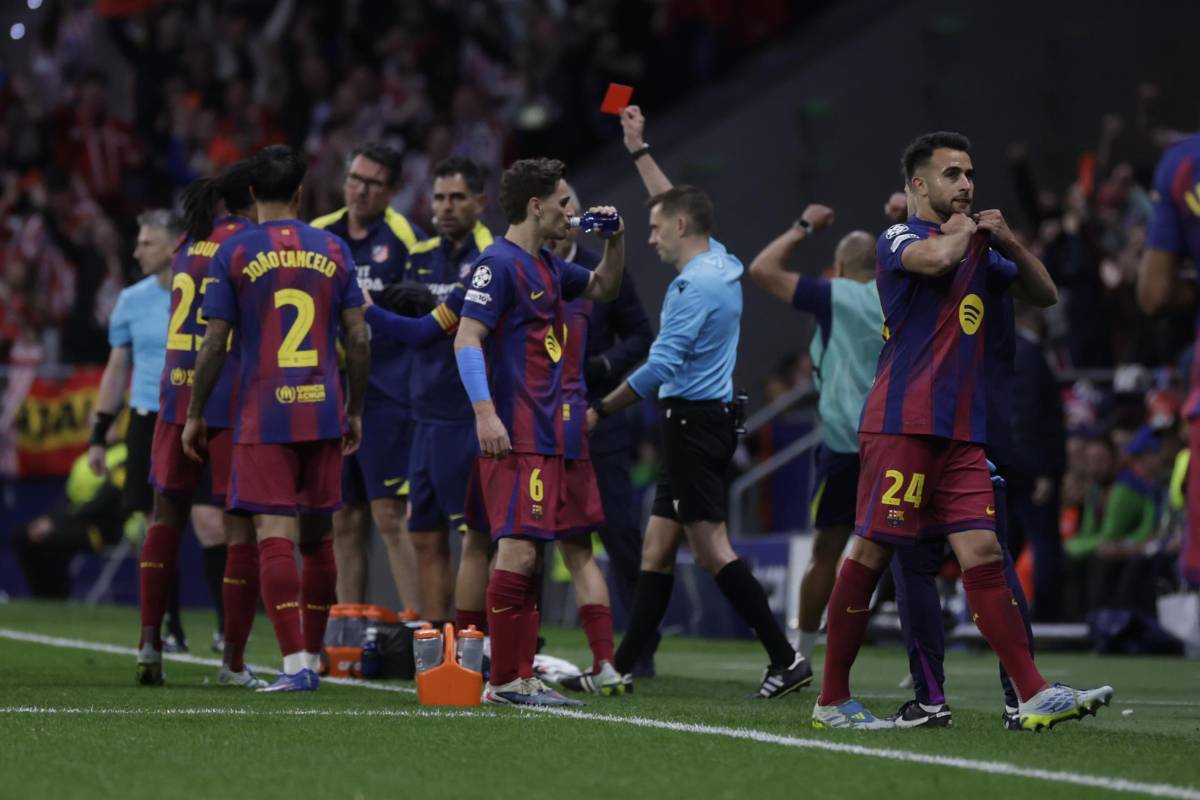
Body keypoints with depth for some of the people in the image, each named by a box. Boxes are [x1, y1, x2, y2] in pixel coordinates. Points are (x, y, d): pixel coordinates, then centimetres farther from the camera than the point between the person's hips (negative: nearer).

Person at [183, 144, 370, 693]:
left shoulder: (234, 253, -2)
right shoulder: (333, 250, 6)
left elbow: (215, 345, -4)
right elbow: (358, 340, 6)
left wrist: (194, 415, 7)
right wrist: (355, 412, 17)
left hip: (263, 418, -3)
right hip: (323, 413, 3)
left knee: (275, 537, -7)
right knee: (316, 537, 14)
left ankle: (295, 663, -16)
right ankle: (312, 657, 21)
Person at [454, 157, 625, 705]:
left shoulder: (548, 267, 18)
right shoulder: (499, 264, -9)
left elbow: (603, 288, 36)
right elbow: (467, 338, -16)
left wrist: (615, 241, 17)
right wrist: (485, 412, -25)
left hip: (550, 434, 10)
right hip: (515, 436, -10)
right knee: (518, 550, -14)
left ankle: (519, 679, 11)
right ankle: (505, 680, -12)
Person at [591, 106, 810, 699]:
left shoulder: (696, 285, -15)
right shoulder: (720, 263, 12)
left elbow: (661, 366, -19)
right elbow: (676, 204, 30)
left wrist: (600, 410, -12)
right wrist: (638, 151, 37)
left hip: (693, 421, -10)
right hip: (707, 420, 10)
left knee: (711, 548, -13)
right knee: (657, 547, 11)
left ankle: (785, 658, -18)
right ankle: (620, 667, 14)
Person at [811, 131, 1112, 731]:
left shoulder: (980, 252, 21)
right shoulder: (898, 240, -1)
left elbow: (1043, 295, 21)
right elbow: (937, 258, -24)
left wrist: (1010, 243, 6)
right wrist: (961, 230, -2)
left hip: (962, 433, 6)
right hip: (902, 426, -6)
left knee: (982, 556, -3)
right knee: (870, 553, -5)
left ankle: (1033, 696, -11)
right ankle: (831, 700, 2)